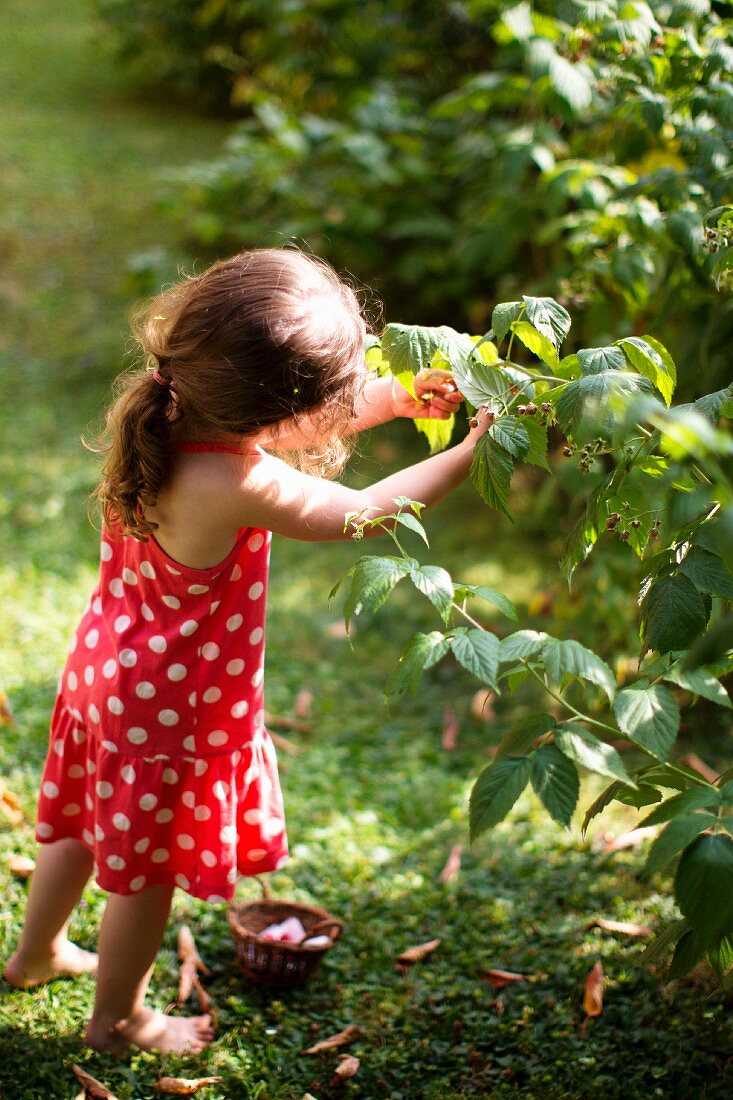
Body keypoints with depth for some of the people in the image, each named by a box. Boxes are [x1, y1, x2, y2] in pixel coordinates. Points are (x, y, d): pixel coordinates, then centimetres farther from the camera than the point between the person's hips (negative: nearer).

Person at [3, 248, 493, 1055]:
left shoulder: (162, 416, -12)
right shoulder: (228, 488, -36)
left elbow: (282, 439, 5)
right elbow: (358, 512, -25)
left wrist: (393, 400, -2)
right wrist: (473, 451, -15)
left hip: (108, 668, 8)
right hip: (173, 710, -8)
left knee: (82, 821, 29)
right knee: (149, 867, 16)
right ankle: (117, 1018, 39)